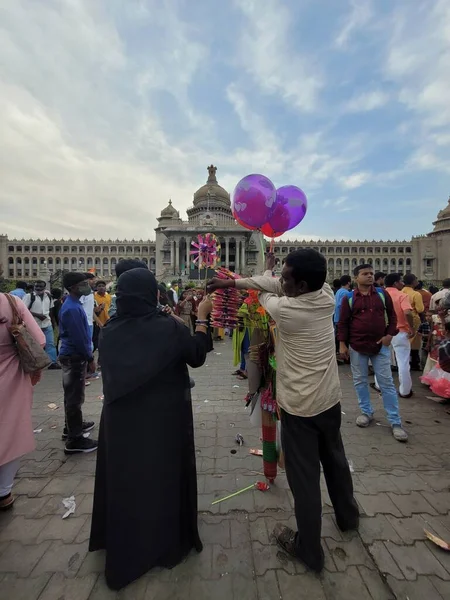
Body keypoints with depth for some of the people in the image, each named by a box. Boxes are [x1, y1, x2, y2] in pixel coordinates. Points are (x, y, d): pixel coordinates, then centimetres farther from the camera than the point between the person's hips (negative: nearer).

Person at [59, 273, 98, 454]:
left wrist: (88, 356, 20)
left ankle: (72, 426, 37)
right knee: (75, 397, -2)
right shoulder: (72, 308, -21)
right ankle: (74, 439, 8)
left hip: (72, 355, 10)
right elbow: (79, 337, -23)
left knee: (72, 395, 21)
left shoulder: (72, 304, 11)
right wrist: (90, 359, -15)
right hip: (74, 357, -10)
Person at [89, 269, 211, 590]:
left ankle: (123, 545, 45)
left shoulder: (110, 331, -9)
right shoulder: (169, 327, -21)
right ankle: (167, 541, 40)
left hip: (121, 420, 4)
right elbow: (197, 357, -8)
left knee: (124, 476, 22)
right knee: (163, 475, 18)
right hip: (164, 419, -3)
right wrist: (202, 318, -1)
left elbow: (115, 373, 7)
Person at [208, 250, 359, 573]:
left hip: (299, 406, -7)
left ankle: (309, 549, 33)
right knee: (335, 460, 28)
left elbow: (267, 293, -1)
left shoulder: (286, 310, -25)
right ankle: (348, 516, 53)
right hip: (330, 399, 7)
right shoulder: (327, 296, -8)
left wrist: (268, 269, 21)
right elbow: (277, 285, -1)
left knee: (304, 477, 12)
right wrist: (233, 282, 3)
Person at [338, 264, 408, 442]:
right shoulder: (349, 298, -3)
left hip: (380, 345, 1)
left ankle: (395, 422, 15)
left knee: (387, 383, 5)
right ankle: (366, 412, 30)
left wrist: (389, 335, -3)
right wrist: (342, 344, -5)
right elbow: (343, 322, -1)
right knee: (360, 381, 11)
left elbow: (392, 315, 9)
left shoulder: (382, 294, 2)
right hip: (357, 347, 0)